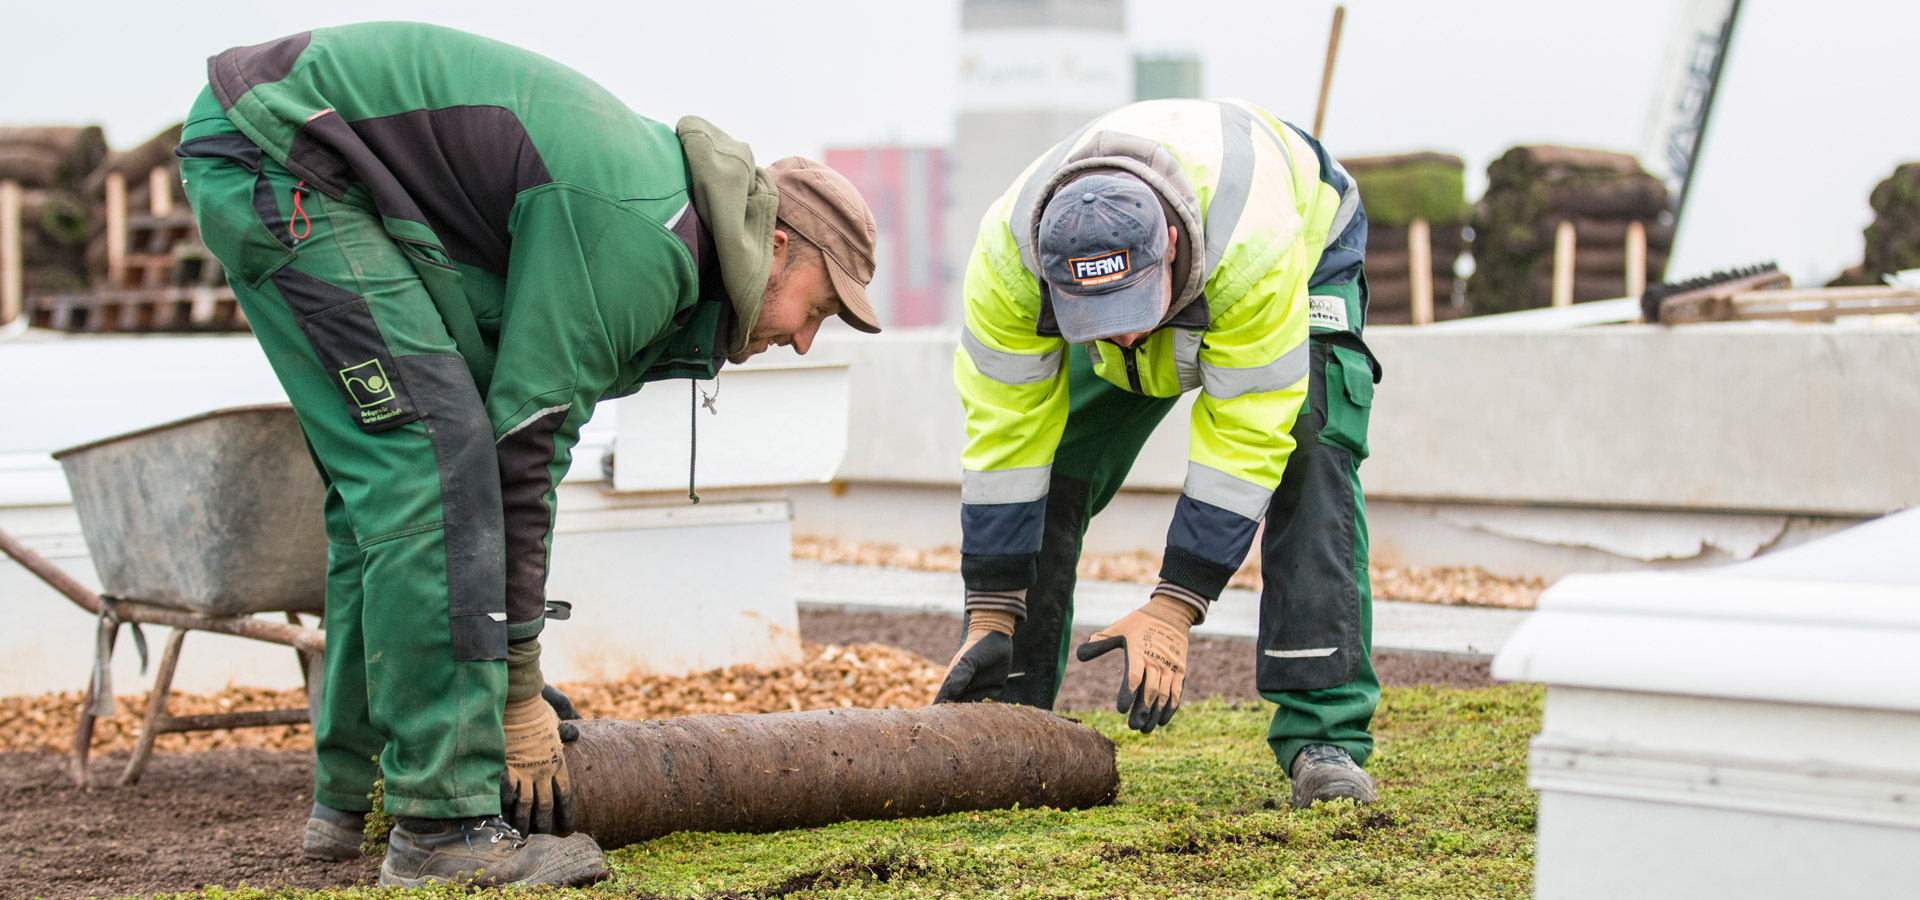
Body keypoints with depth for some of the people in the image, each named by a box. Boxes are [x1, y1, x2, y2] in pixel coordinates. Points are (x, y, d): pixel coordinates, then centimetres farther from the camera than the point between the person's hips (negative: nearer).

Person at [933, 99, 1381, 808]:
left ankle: (1323, 736, -25)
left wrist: (1173, 609, -42)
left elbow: (1245, 440, -40)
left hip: (1309, 254, -3)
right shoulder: (1007, 253, -37)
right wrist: (991, 617, -28)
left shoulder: (1253, 244, -47)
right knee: (1043, 476, -10)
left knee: (1308, 464, -26)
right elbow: (1003, 436, -28)